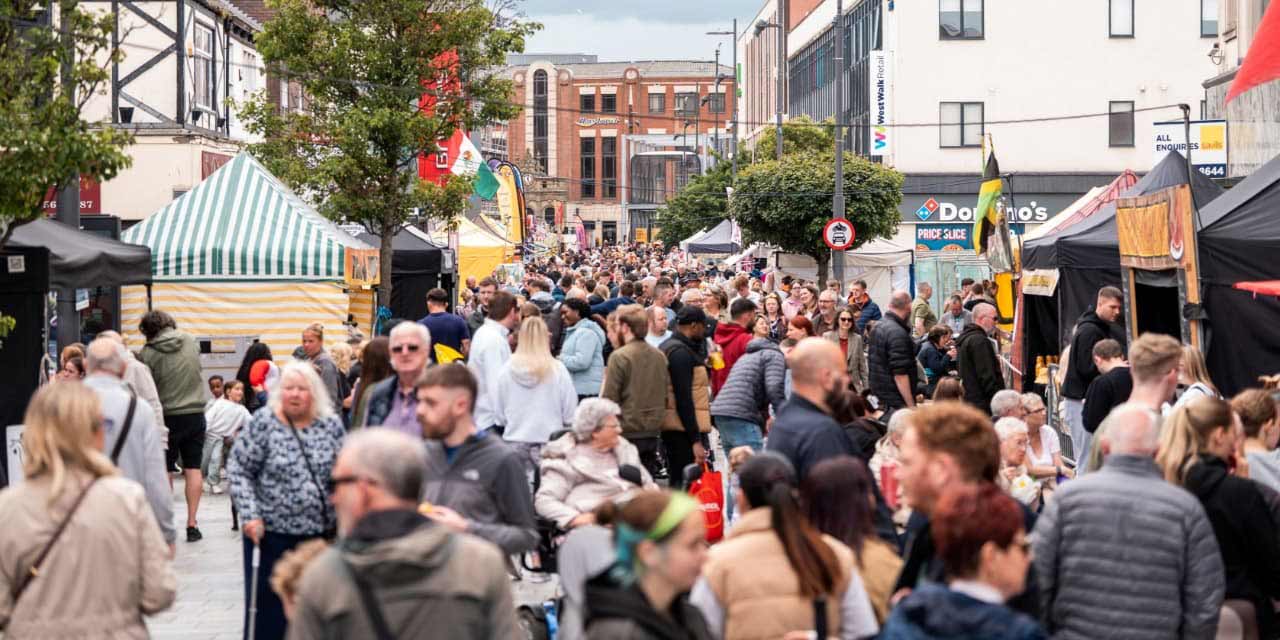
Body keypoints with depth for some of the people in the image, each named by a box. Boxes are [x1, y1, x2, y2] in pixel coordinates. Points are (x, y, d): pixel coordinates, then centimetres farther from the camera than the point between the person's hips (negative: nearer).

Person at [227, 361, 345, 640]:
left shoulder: (331, 425, 3)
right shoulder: (263, 423, -6)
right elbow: (238, 471, -5)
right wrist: (250, 515, -13)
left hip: (321, 532, 3)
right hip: (272, 533, -3)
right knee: (269, 609, 3)